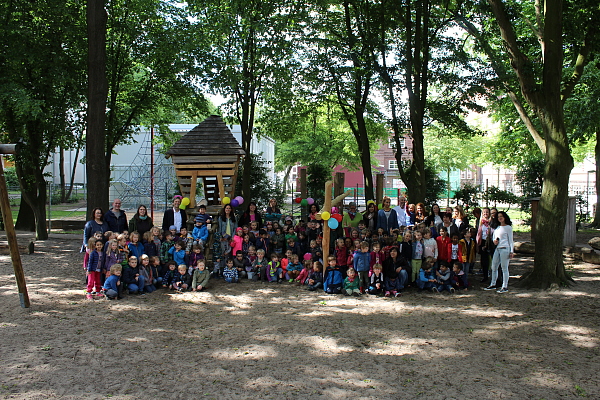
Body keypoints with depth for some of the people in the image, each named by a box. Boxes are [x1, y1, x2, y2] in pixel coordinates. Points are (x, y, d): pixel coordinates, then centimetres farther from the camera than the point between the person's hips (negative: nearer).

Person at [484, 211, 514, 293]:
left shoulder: (508, 227, -2)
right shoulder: (497, 228, 16)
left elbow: (510, 240, -3)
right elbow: (494, 237, 25)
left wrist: (512, 251, -7)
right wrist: (494, 241, 1)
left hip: (505, 249, -7)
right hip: (497, 249, 7)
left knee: (504, 268, -4)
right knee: (494, 267, 9)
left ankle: (505, 287, 2)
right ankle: (493, 284, 20)